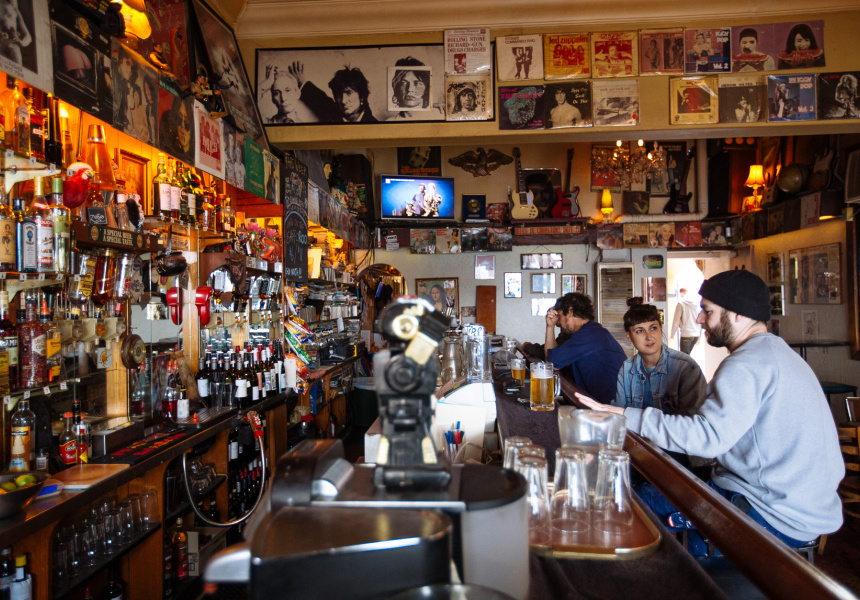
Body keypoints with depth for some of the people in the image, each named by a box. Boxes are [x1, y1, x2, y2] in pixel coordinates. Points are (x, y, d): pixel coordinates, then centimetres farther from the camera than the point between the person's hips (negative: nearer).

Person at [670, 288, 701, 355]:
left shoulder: (680, 304, -4)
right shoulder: (695, 305, 11)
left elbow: (676, 321, -6)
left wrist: (672, 335, 2)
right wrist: (699, 337, 21)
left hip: (686, 335, -5)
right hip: (696, 335, 6)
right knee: (687, 355, 18)